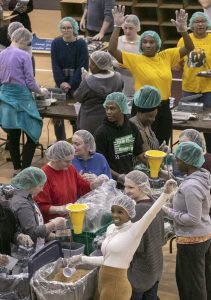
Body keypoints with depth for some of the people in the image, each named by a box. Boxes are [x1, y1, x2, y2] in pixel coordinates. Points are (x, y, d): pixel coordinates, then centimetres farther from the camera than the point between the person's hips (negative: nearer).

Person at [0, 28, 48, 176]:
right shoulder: (24, 55, -12)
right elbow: (30, 82, -10)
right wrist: (40, 91, 8)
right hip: (21, 97, -7)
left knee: (13, 135, 13)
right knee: (33, 134, 1)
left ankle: (17, 168, 20)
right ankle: (25, 169, -4)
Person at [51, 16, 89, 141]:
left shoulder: (81, 44, -7)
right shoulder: (56, 43, 0)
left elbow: (83, 66, -10)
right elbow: (55, 65, -2)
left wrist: (71, 84, -16)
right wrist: (61, 82, -14)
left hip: (77, 83, -3)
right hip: (61, 82, 3)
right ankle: (60, 141, 14)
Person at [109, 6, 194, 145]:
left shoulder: (166, 56, 3)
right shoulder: (135, 59, -8)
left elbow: (189, 48, 4)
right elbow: (112, 50, -18)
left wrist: (183, 30, -13)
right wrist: (118, 26, -25)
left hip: (164, 107, 4)